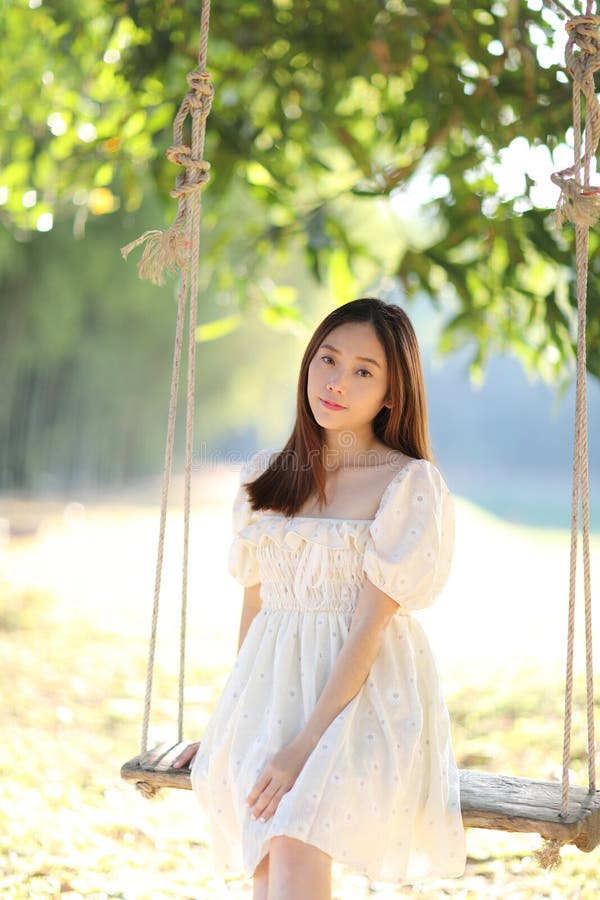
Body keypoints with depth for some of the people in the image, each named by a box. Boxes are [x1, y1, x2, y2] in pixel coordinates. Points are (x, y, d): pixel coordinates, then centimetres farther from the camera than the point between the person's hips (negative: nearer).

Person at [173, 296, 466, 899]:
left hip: (364, 699, -4)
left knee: (295, 843, -28)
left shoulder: (409, 484, -6)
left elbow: (371, 623, -12)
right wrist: (233, 722, 13)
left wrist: (305, 745, -18)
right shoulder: (266, 476, 11)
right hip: (271, 689, 4)